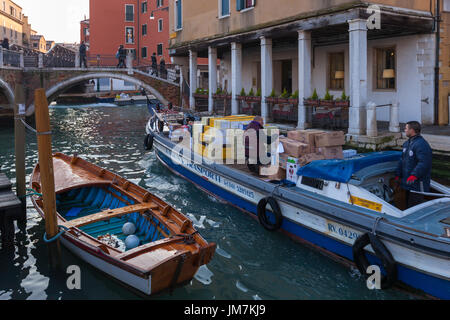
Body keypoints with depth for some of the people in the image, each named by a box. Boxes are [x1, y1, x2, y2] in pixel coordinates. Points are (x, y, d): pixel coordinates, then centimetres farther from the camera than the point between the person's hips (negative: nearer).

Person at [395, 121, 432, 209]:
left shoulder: (421, 144, -19)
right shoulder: (407, 143, 13)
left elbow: (424, 163, -26)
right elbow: (402, 160, 20)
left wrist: (414, 175, -30)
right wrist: (398, 175, 19)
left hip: (418, 183, -10)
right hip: (408, 182, 10)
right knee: (408, 204, 19)